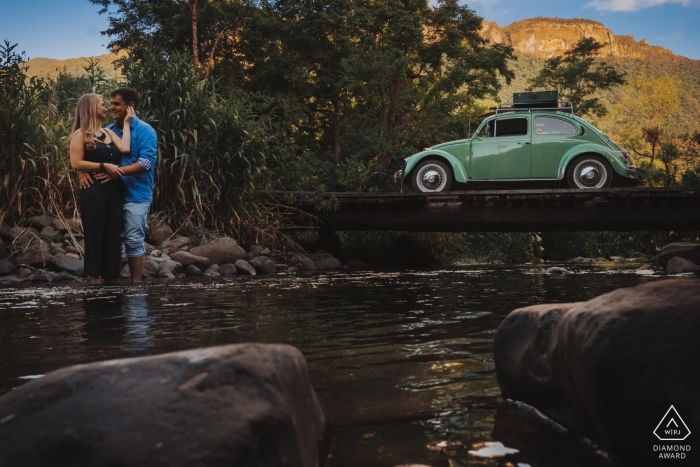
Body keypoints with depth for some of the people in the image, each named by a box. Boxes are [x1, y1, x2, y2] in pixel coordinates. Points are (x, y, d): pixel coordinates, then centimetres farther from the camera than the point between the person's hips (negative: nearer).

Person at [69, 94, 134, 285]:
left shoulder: (108, 132, 14)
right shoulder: (80, 135, -4)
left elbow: (125, 148, -4)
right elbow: (76, 163, -12)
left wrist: (126, 122, 4)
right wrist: (104, 166, -15)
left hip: (113, 190, 6)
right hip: (93, 191, -6)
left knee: (113, 233, 6)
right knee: (95, 233, -1)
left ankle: (111, 276, 11)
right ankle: (94, 276, 5)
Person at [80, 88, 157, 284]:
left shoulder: (144, 130, -6)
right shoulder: (108, 131, 10)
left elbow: (146, 162, -17)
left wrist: (118, 171, -26)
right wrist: (84, 172, -12)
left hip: (135, 195, -5)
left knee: (133, 240, -2)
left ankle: (136, 282, 6)